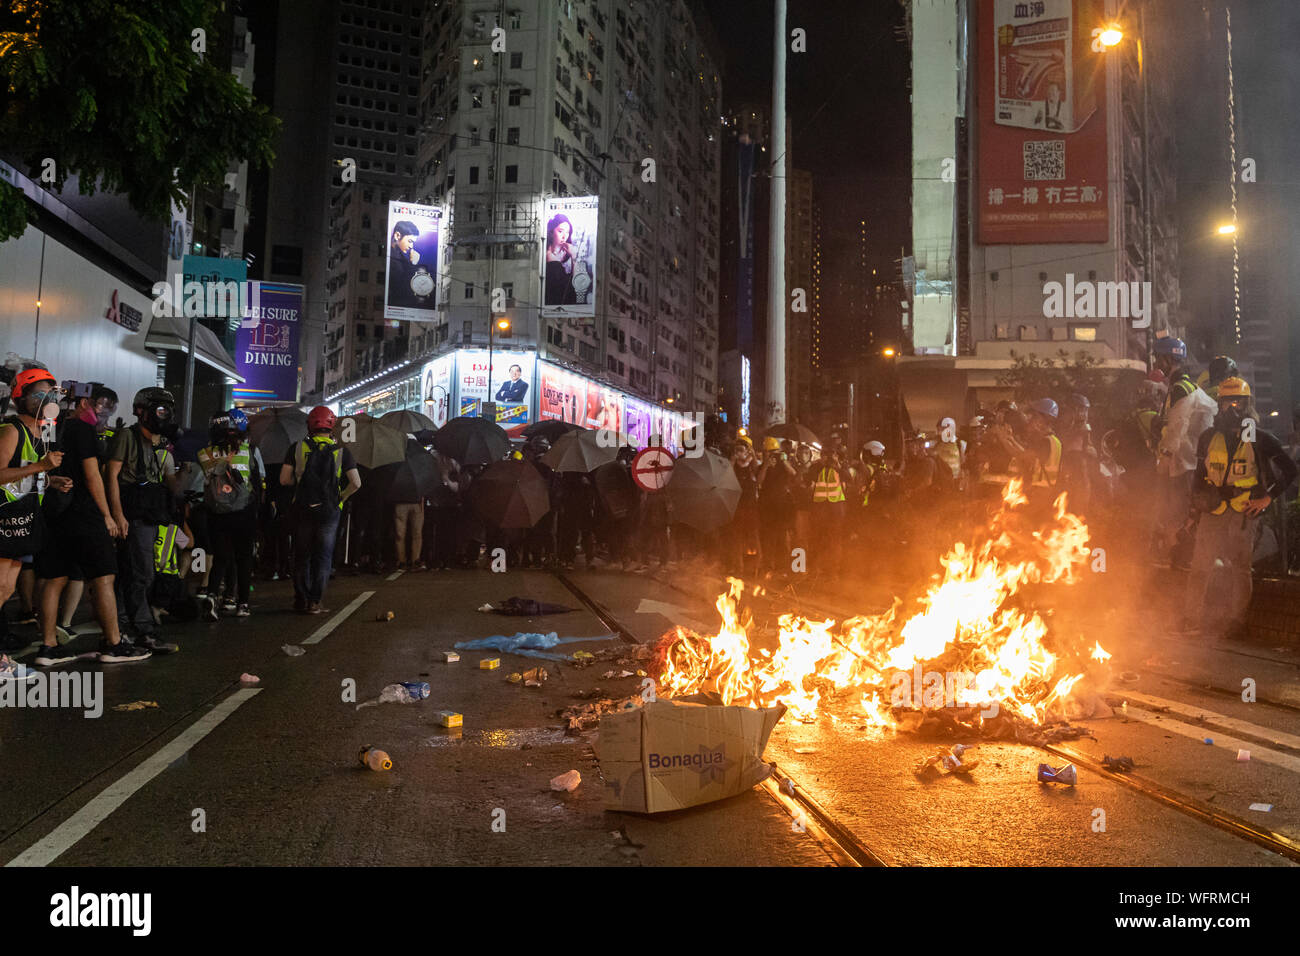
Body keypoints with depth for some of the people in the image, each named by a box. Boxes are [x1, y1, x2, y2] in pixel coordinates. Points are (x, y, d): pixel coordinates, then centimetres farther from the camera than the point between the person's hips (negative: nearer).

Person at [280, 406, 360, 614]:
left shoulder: (297, 448, -1)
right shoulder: (341, 451, -2)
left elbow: (284, 479, -2)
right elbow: (356, 483, -7)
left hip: (302, 509, 1)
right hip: (329, 510, -1)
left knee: (302, 556, 13)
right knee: (323, 557, 8)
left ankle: (301, 601, 17)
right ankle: (315, 602, 5)